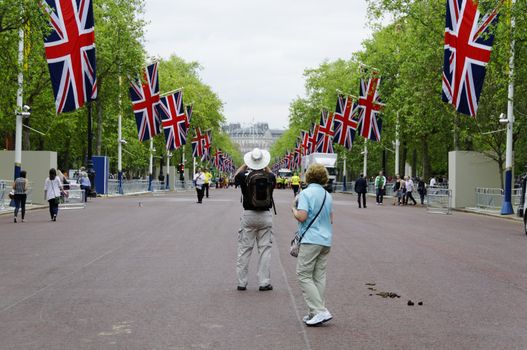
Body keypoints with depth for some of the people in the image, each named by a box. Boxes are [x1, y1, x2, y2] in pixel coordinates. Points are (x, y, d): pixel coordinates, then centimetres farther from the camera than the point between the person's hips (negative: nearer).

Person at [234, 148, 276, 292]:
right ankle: (264, 282, 6)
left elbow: (236, 175, 15)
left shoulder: (245, 177, -9)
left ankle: (241, 282, 10)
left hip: (248, 215, -1)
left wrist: (245, 164, 16)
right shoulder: (270, 177, -5)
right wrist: (265, 166, 16)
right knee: (265, 249, 6)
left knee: (244, 250, 6)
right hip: (265, 216, 1)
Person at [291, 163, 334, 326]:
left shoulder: (306, 193, -10)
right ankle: (316, 312, 11)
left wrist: (294, 209, 2)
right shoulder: (328, 195, 12)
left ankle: (320, 311, -12)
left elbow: (302, 216, -17)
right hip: (326, 240, 7)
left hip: (311, 240, -7)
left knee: (304, 275, -3)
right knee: (319, 276, 10)